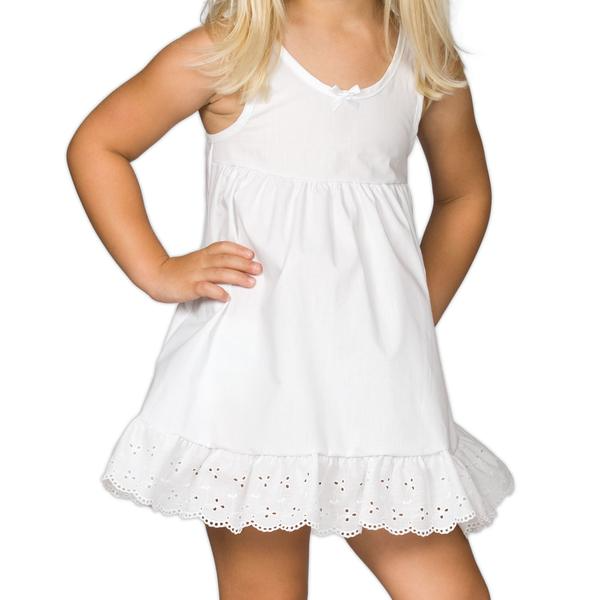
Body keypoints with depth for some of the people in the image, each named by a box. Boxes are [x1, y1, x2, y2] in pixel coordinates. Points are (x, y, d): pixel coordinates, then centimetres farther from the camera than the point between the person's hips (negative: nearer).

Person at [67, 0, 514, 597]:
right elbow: (94, 146, 6)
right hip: (254, 370, -3)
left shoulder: (429, 61, 7)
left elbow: (465, 193, 23)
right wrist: (157, 272, -2)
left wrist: (422, 313, 14)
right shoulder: (229, 50, -2)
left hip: (381, 373, 3)